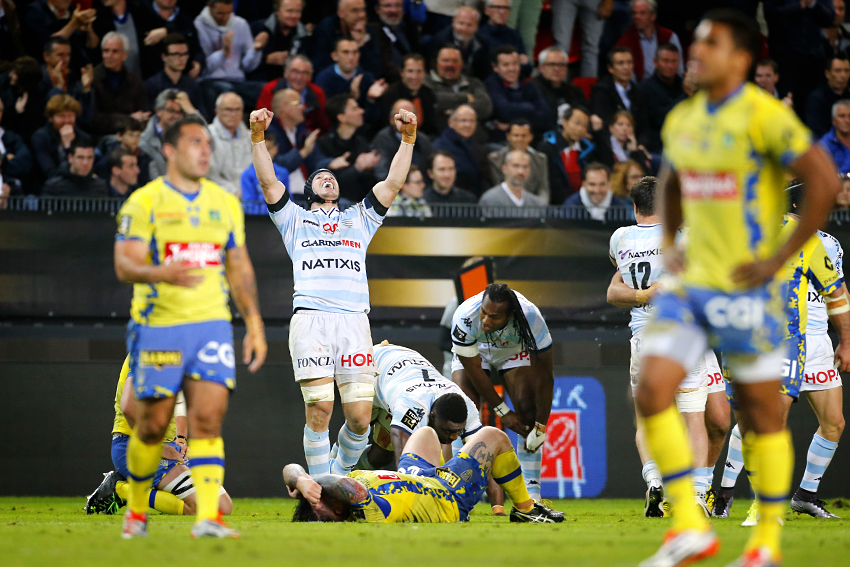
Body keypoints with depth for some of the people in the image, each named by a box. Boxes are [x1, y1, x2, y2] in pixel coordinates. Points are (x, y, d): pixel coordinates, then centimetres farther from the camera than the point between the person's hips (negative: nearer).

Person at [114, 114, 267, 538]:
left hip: (212, 325, 3)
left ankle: (207, 517, -18)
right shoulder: (144, 202, -3)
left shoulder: (225, 204, 12)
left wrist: (254, 324, 12)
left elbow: (240, 268, 18)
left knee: (208, 419, -11)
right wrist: (160, 273, -31)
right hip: (158, 325, -3)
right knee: (153, 425, 2)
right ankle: (136, 509, 24)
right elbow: (124, 264, -11)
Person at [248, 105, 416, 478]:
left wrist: (408, 139, 11)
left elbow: (393, 184, 22)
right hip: (310, 318, -2)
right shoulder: (295, 219, 25)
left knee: (360, 416, -7)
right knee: (319, 409, -12)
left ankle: (341, 475, 15)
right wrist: (257, 136, 0)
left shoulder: (359, 219, 31)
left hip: (354, 321, 2)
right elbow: (268, 182, 12)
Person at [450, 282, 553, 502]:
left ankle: (532, 491, -14)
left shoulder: (530, 319, -40)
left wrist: (540, 427, -27)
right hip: (473, 351, 0)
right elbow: (474, 370, -26)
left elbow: (544, 377, -30)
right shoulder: (465, 318, -40)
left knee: (527, 408, -17)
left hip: (515, 350, 0)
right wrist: (502, 412, -23)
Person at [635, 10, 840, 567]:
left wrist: (780, 256, -17)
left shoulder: (765, 116, -14)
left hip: (746, 290, -6)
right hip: (691, 287, 7)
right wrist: (669, 243, 15)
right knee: (652, 392, -8)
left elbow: (826, 182, -19)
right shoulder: (682, 120, 9)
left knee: (762, 413, 4)